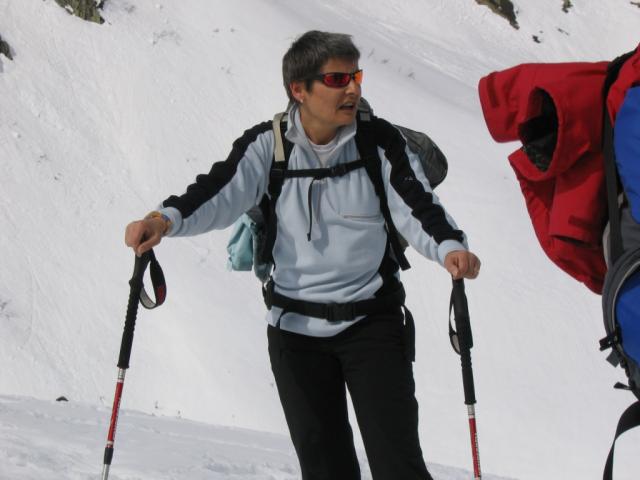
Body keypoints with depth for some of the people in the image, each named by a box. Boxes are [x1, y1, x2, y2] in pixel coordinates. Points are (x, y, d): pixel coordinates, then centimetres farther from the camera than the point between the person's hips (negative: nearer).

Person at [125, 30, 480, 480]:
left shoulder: (381, 143, -6)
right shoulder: (268, 144, -4)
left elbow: (417, 207, -15)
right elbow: (220, 195, -12)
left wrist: (449, 247, -36)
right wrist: (166, 219, -32)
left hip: (372, 321, -2)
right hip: (295, 328, 2)